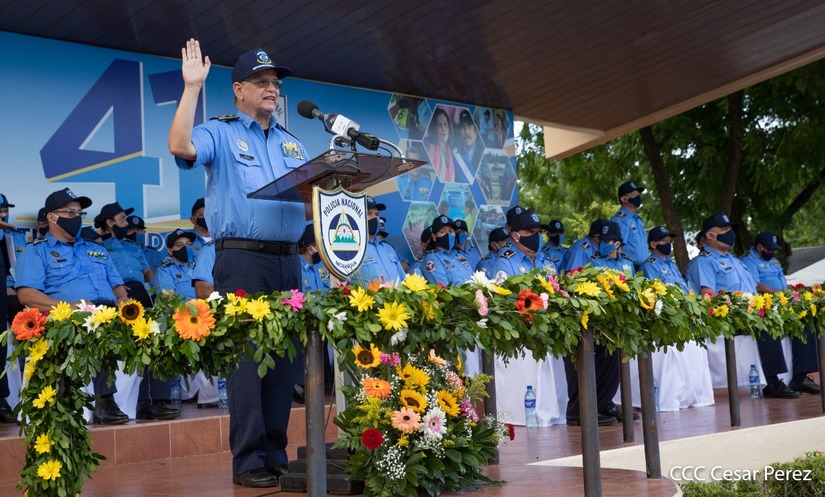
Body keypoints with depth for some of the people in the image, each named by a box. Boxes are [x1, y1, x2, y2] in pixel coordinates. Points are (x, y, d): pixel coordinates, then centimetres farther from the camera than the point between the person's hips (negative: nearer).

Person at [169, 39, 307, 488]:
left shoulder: (292, 144, 22)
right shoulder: (220, 133, 4)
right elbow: (180, 147, -17)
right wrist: (192, 87, -15)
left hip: (288, 261, 6)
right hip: (242, 259, -6)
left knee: (286, 356, 5)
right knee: (245, 356, -7)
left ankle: (276, 454, 14)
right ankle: (248, 461, -2)